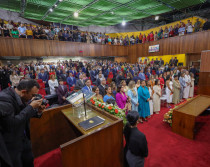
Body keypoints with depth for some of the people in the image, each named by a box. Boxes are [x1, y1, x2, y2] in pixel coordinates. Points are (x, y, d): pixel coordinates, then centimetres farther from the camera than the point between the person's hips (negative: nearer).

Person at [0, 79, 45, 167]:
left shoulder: (20, 97, -5)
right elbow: (11, 124, -32)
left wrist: (37, 111, -10)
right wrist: (31, 107, -28)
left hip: (22, 138, 7)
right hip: (10, 145, -7)